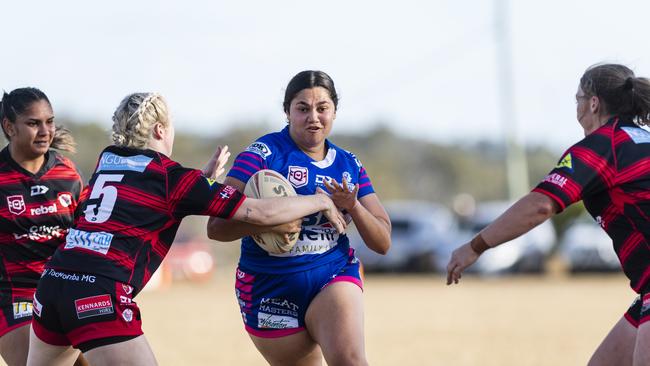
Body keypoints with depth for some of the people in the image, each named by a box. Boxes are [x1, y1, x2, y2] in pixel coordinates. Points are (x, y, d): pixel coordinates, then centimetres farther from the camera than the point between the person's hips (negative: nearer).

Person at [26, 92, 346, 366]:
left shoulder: (107, 160, 18)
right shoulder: (174, 178, 0)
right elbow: (262, 213, 1)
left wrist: (204, 176, 33)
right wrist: (320, 201, 14)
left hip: (52, 281, 7)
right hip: (101, 296, -7)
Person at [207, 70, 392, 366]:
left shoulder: (349, 165, 7)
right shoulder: (264, 153, -7)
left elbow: (382, 243, 5)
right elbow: (216, 227, -15)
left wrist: (352, 207, -14)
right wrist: (266, 223, -34)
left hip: (334, 278, 2)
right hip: (270, 290, -2)